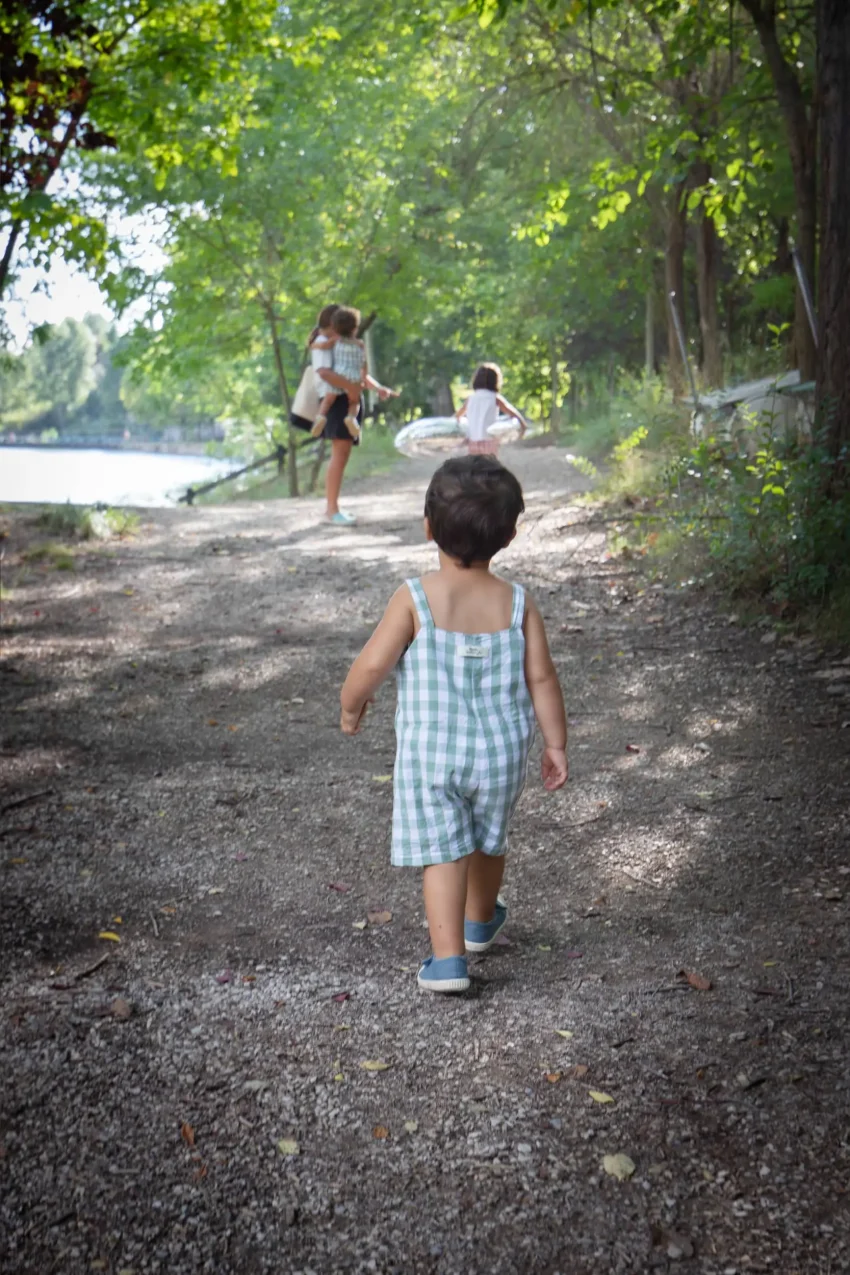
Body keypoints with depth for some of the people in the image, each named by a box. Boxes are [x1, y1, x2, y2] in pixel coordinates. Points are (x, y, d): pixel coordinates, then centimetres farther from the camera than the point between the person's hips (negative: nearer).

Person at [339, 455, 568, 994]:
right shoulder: (518, 604, -8)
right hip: (499, 751, 3)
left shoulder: (414, 598, -16)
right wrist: (556, 744, 6)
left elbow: (371, 667, -16)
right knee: (488, 842, 24)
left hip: (429, 754, -3)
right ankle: (481, 922, 46)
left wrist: (351, 706, 4)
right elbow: (542, 679, -4)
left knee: (442, 852, 5)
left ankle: (448, 959, -3)